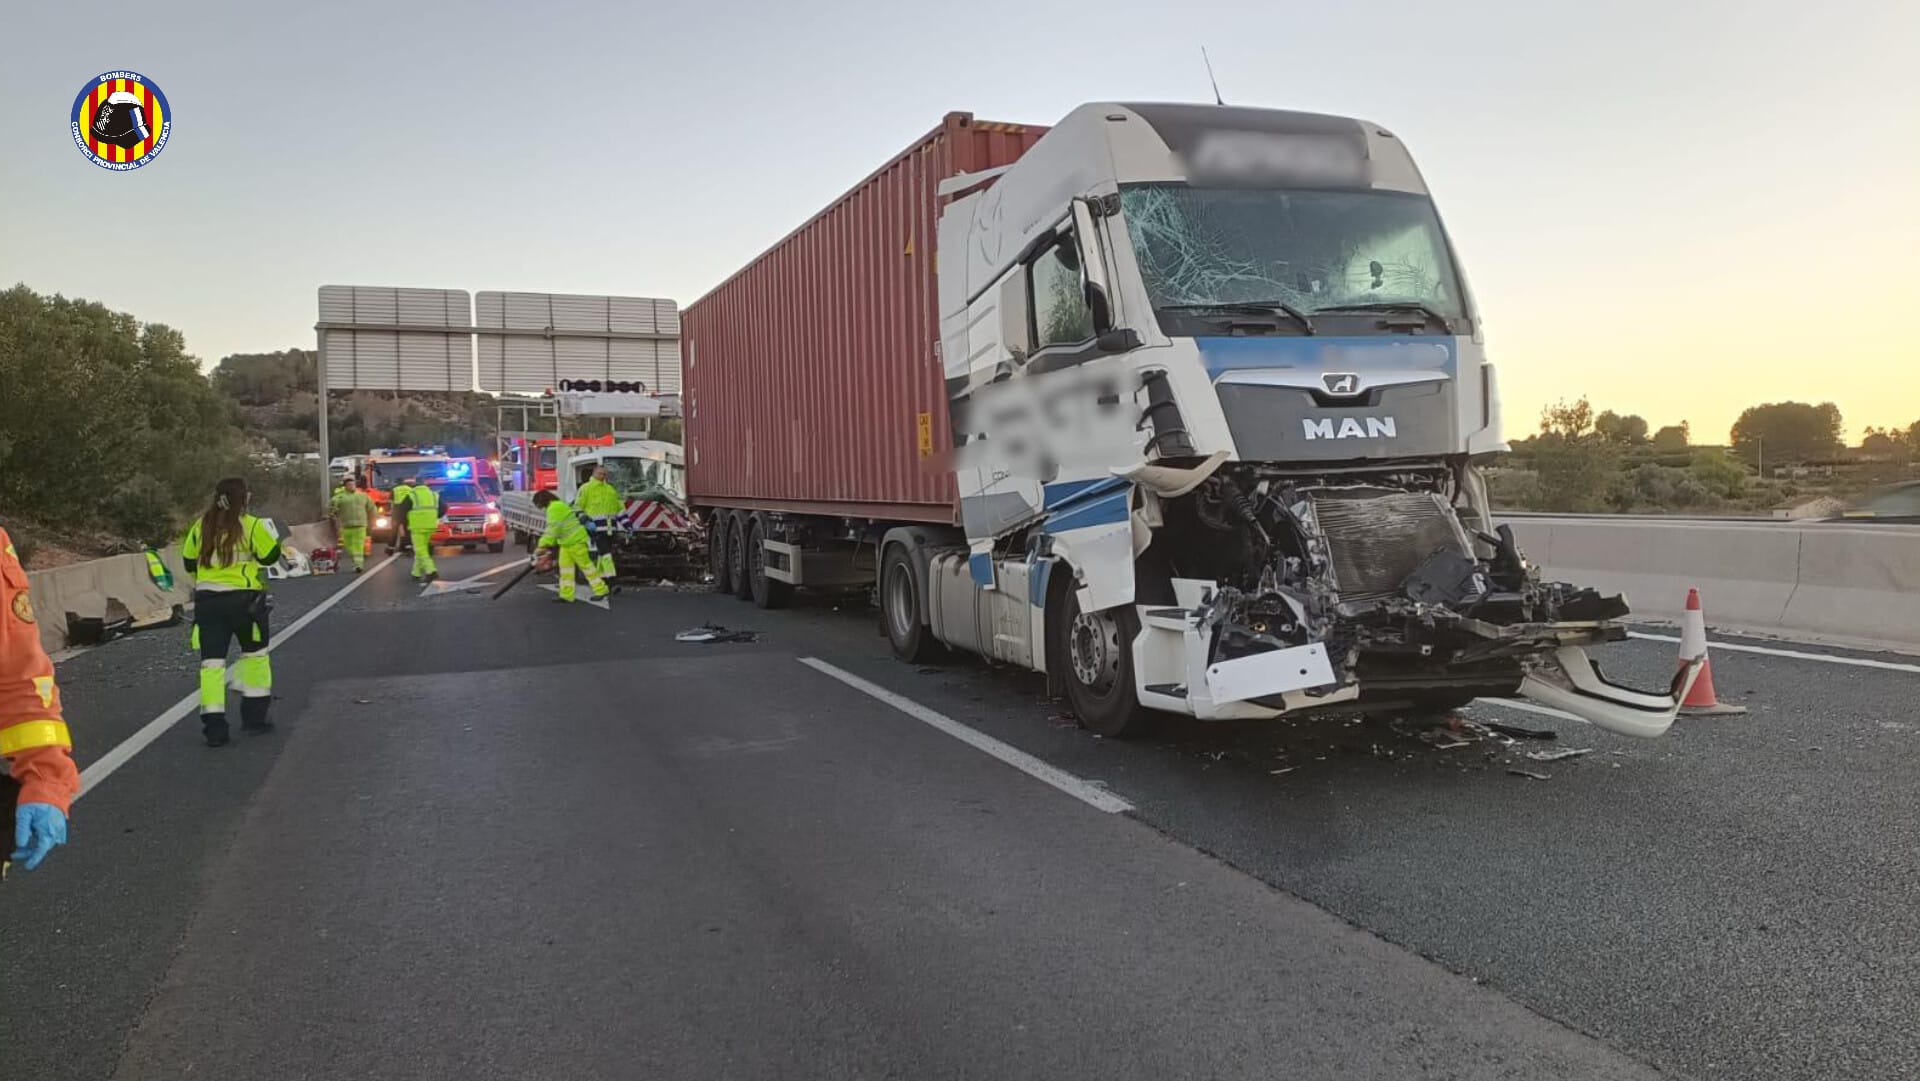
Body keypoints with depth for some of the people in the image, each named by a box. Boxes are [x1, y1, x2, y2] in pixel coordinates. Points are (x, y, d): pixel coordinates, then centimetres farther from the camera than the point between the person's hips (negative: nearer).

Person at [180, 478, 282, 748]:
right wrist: (270, 534, 11)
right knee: (255, 654, 16)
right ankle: (254, 715, 20)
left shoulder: (201, 526, 3)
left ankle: (214, 725, 0)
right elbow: (271, 555, -6)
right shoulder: (251, 525, -10)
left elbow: (189, 561, 11)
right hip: (243, 598, -3)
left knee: (212, 660, 5)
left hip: (207, 599, 3)